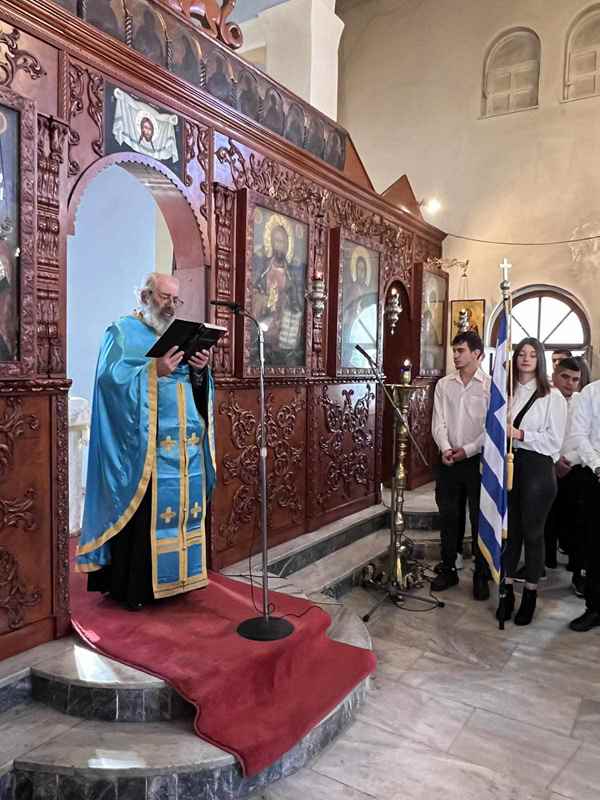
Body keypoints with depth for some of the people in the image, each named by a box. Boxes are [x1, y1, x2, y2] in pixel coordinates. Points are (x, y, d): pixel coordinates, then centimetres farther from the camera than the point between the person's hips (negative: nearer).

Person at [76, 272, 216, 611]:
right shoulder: (122, 331, 1)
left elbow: (196, 388, 15)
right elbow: (111, 377, -15)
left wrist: (201, 369, -6)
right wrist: (154, 370, -25)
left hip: (185, 443, 7)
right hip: (142, 446, -6)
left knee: (183, 506, 8)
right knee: (143, 512, -4)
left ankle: (174, 577, 21)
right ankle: (132, 587, 10)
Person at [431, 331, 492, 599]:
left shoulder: (490, 385, -4)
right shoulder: (444, 384, 7)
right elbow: (438, 422, 3)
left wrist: (468, 449, -15)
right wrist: (445, 448, -12)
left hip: (478, 459, -3)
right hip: (449, 459, 4)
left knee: (480, 520, 5)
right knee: (448, 517, 10)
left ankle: (481, 576, 19)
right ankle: (448, 570, 24)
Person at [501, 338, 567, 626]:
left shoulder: (552, 396, -4)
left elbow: (555, 440, -7)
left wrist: (521, 435, -16)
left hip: (537, 466, -3)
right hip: (508, 464, 4)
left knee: (532, 532, 7)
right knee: (509, 529, 10)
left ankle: (530, 596, 22)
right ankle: (507, 590, 23)